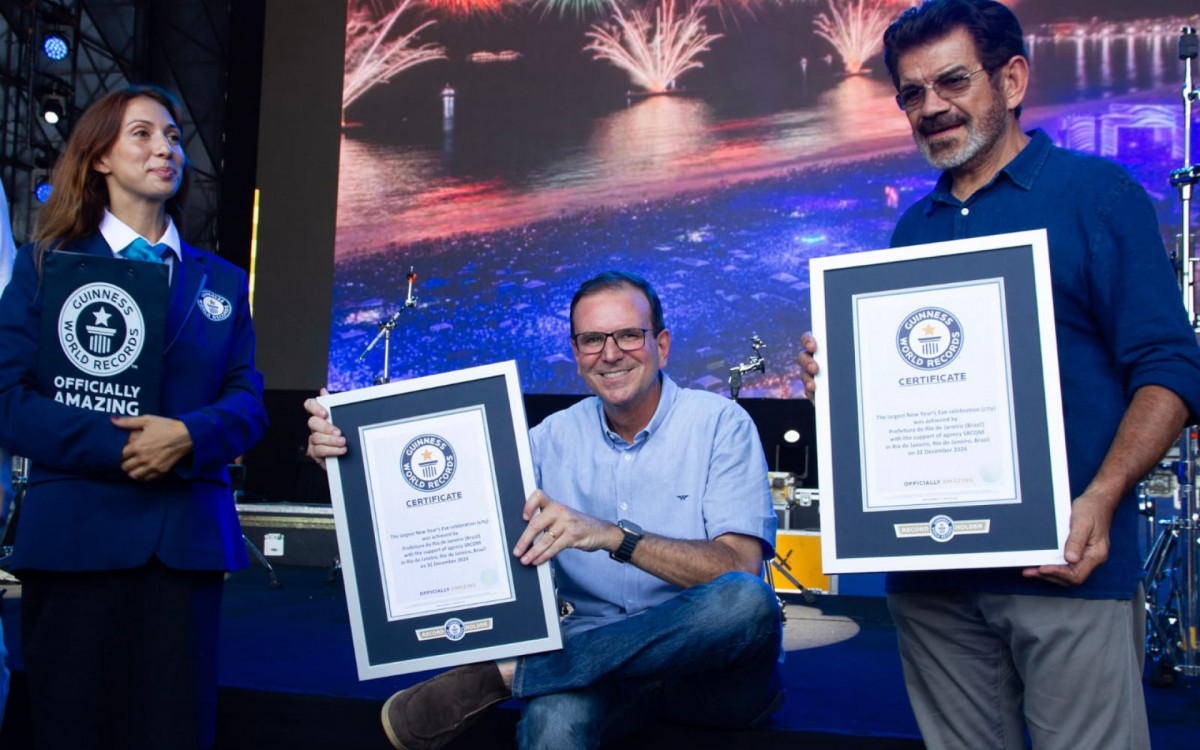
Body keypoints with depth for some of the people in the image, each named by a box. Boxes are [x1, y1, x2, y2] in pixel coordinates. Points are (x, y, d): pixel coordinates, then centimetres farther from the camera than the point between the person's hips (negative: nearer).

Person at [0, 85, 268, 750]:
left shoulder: (221, 282, 15)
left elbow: (247, 401, 8)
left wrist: (187, 435, -13)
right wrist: (120, 446, -15)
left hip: (189, 540, 2)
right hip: (76, 536, -2)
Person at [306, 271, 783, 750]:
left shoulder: (719, 423, -3)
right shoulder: (555, 437, 8)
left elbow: (741, 567, -14)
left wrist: (615, 536, -27)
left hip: (714, 673, 2)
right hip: (596, 657, -2)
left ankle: (503, 673, -25)